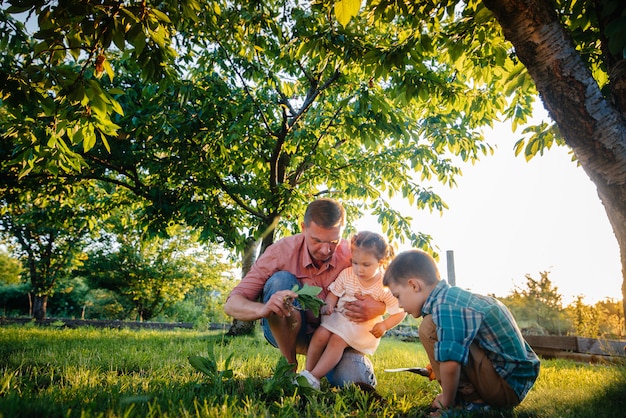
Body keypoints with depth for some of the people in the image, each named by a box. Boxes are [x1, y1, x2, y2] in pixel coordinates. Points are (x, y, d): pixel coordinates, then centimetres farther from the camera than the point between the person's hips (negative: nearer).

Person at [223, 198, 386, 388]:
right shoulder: (281, 252, -22)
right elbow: (231, 304, -23)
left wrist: (375, 309, -33)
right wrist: (263, 309, -46)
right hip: (287, 332, 0)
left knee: (352, 380, -28)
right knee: (281, 280, -29)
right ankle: (289, 365, -14)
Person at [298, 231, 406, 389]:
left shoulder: (386, 286, -15)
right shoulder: (347, 274, -7)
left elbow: (400, 312, -8)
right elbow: (334, 292, 5)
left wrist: (383, 326, -22)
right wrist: (329, 305, -17)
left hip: (364, 326, -3)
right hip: (339, 316, 4)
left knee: (338, 340, -25)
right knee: (321, 334, -20)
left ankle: (314, 377, -19)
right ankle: (307, 371, -5)